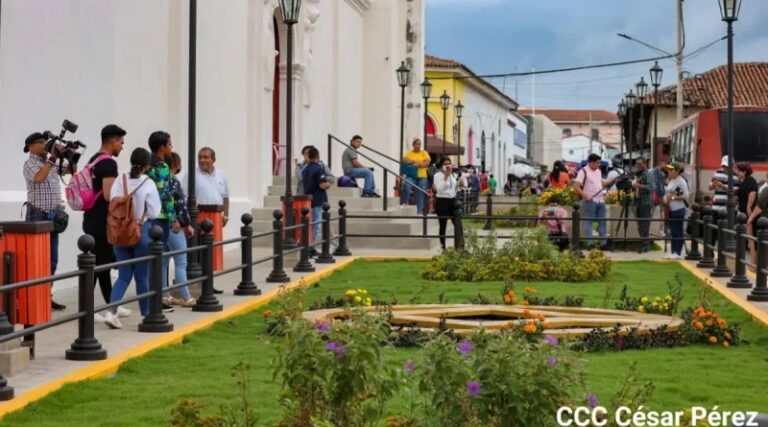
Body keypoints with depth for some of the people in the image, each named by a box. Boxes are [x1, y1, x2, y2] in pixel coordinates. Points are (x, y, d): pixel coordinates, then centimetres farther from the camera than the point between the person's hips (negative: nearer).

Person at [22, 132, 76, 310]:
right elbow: (39, 178, -25)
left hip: (54, 215, 6)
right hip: (37, 215, -6)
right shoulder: (29, 164, -6)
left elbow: (72, 170, 18)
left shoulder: (53, 163, 12)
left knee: (52, 259, 8)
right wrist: (53, 158, -21)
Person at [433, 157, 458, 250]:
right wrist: (446, 176, -21)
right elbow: (440, 188, -20)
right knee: (443, 226, -1)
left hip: (452, 200, 6)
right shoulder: (438, 175, -8)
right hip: (442, 201, -6)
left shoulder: (452, 175, 12)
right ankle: (442, 246, 6)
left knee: (457, 224, 2)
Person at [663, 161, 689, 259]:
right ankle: (673, 252, 17)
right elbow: (667, 193, 22)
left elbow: (686, 196, -16)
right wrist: (666, 198, 1)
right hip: (671, 210, 9)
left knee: (678, 231, -4)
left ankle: (678, 253, 0)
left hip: (678, 209, -9)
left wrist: (673, 198, -19)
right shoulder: (671, 181, 15)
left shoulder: (681, 181, -11)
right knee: (673, 231, 12)